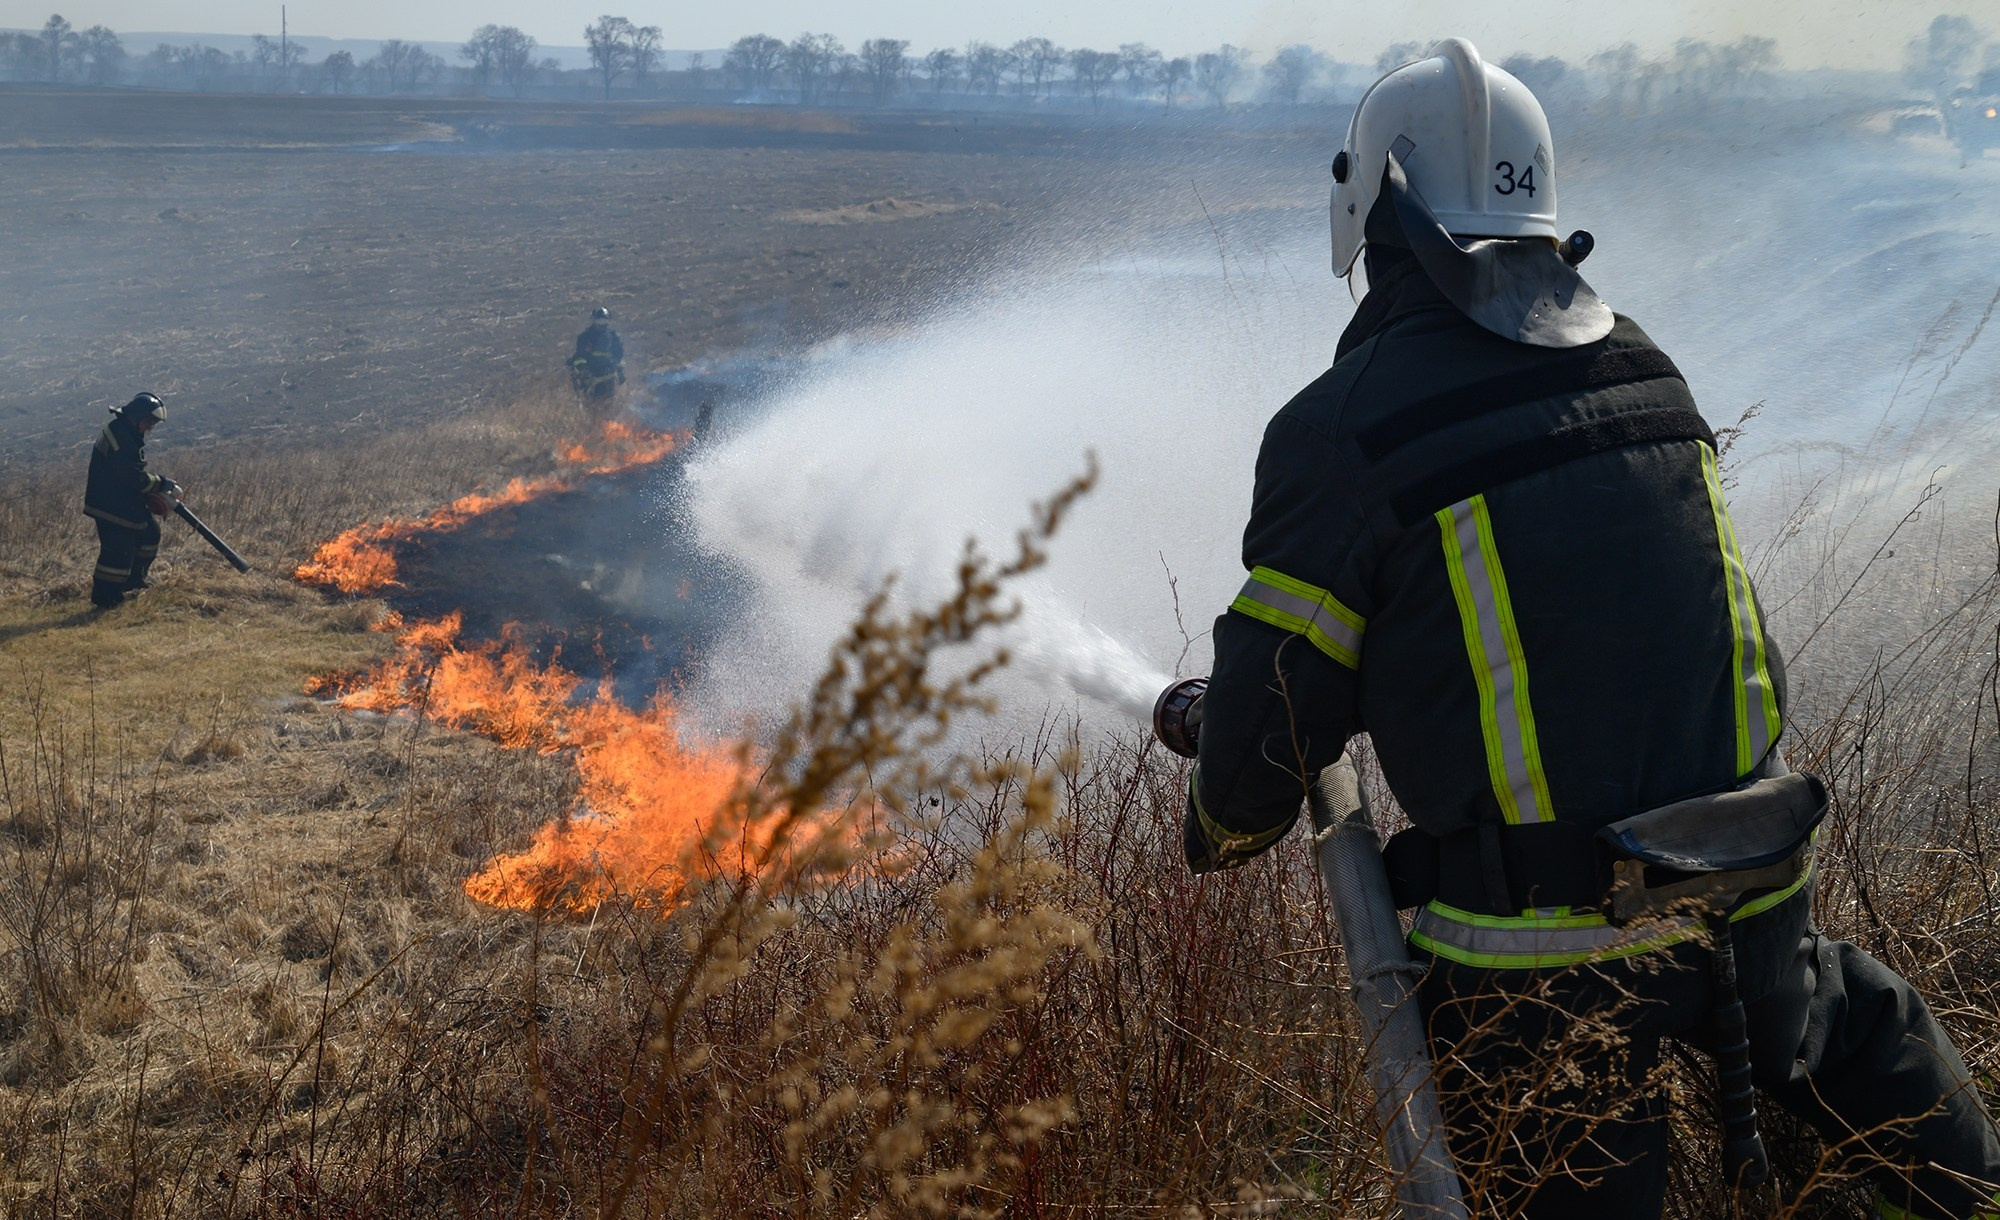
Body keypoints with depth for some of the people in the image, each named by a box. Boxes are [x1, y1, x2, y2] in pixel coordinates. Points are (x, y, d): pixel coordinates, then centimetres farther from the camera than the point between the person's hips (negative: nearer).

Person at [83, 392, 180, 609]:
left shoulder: (129, 434, 10)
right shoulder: (118, 437, -24)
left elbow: (135, 472, 18)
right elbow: (134, 477, -27)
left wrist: (158, 485, 6)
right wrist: (162, 483, -16)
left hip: (126, 502, 11)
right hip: (110, 506, -11)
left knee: (149, 533, 20)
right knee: (118, 549, -7)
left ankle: (133, 579, 32)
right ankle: (104, 598, 2)